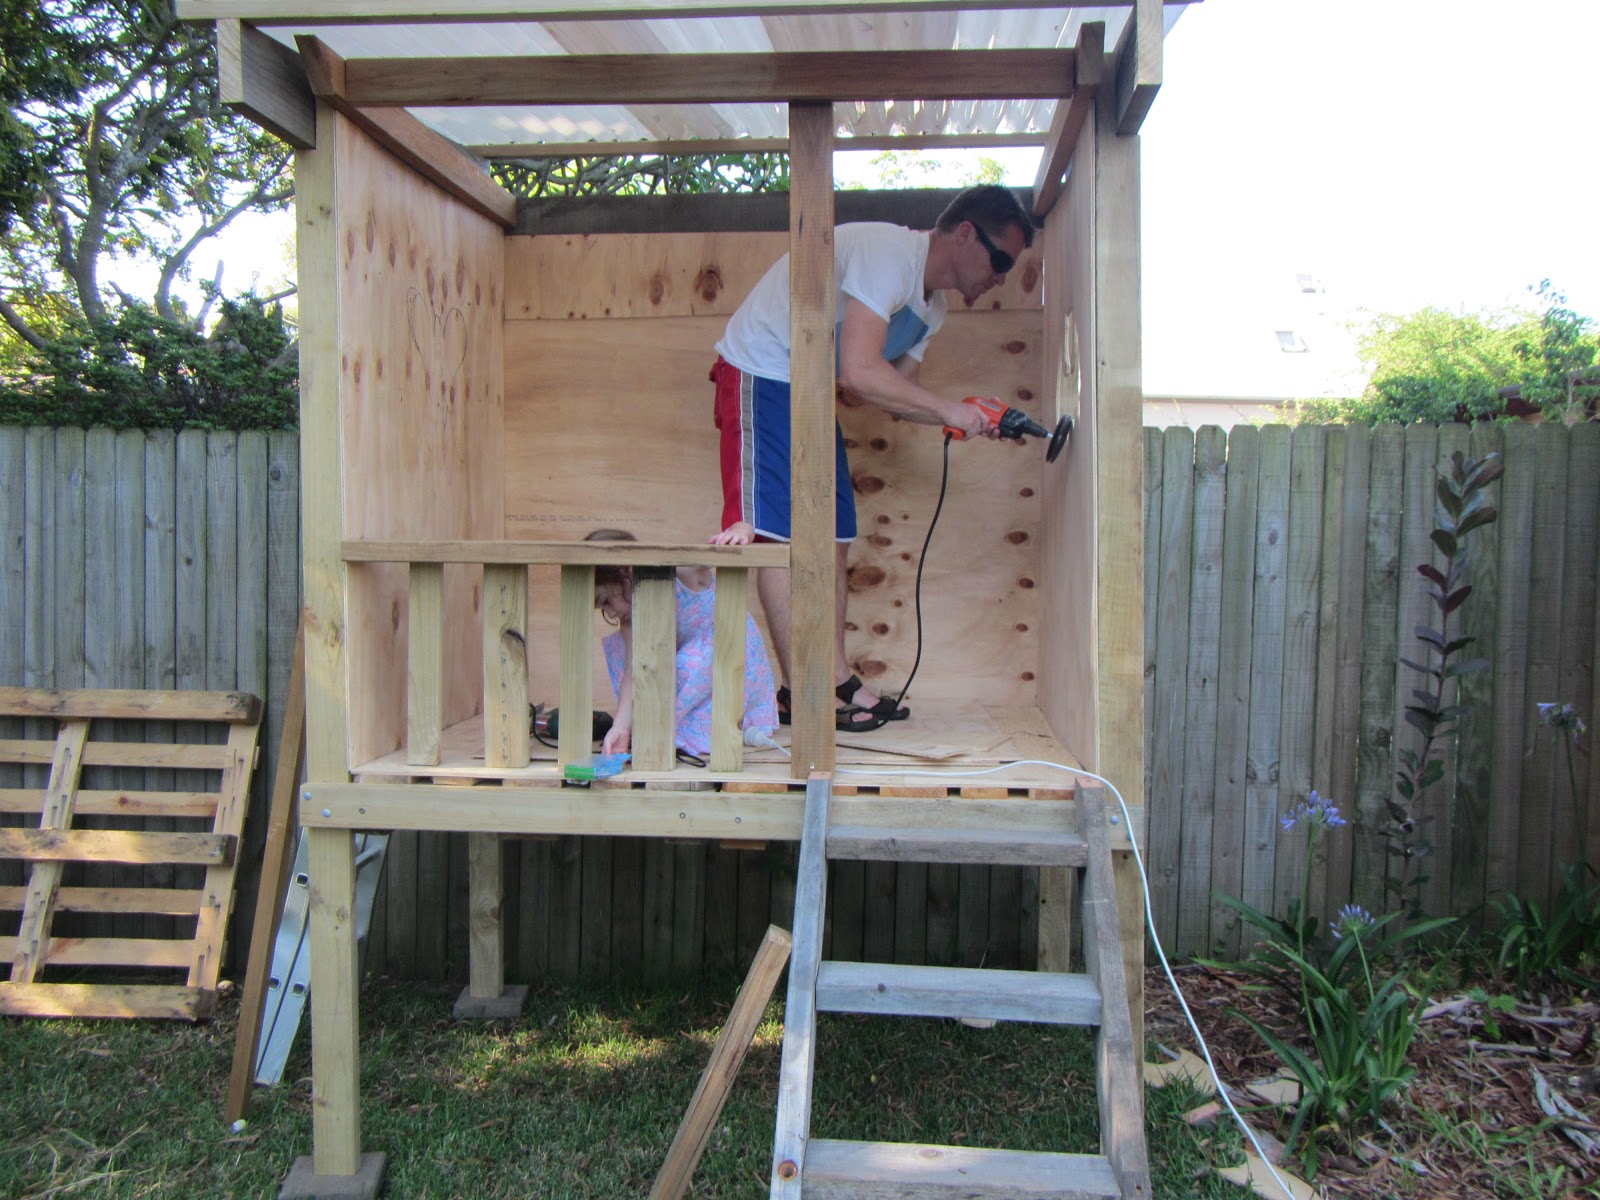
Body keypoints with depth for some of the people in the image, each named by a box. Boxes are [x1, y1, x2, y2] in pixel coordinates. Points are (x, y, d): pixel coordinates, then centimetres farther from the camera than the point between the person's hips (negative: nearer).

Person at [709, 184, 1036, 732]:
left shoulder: (930, 306, 9)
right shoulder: (889, 251, -22)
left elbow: (896, 389, 8)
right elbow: (860, 371, -29)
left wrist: (968, 416, -8)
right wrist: (947, 409, -20)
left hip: (811, 393, 10)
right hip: (760, 376, -10)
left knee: (831, 539, 5)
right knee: (780, 533, -12)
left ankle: (837, 679, 10)